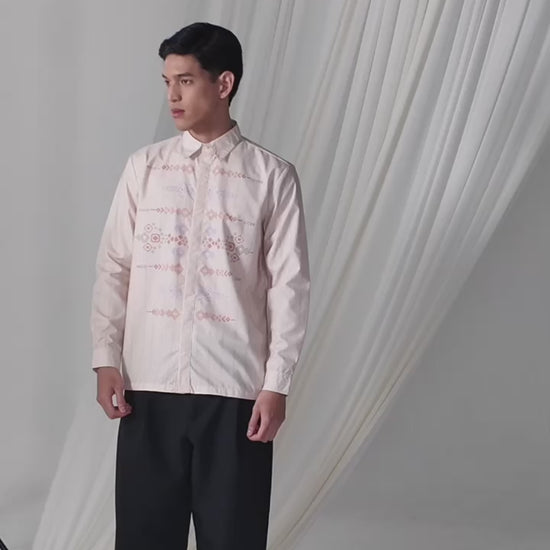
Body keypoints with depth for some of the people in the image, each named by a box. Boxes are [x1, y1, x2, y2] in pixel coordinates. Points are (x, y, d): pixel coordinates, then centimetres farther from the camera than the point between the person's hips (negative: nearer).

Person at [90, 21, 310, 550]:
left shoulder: (272, 176, -1)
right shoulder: (143, 168, 6)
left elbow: (289, 285, -2)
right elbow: (113, 269, 7)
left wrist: (276, 383, -7)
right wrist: (106, 359, 0)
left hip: (235, 389, -2)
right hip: (149, 385, 2)